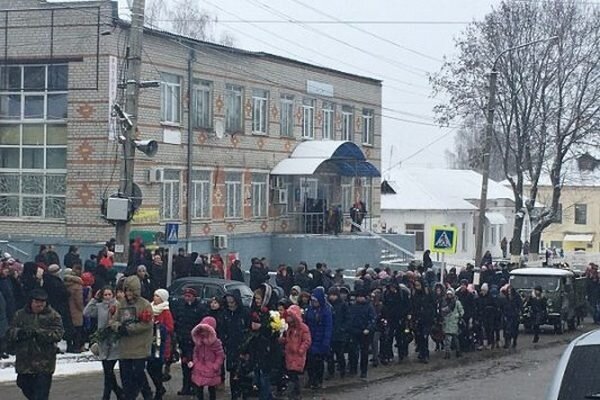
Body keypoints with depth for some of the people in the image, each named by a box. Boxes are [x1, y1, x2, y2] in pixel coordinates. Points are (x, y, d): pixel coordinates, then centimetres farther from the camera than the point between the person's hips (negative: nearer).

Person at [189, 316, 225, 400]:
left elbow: (220, 356, -10)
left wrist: (215, 367, -15)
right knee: (199, 389, 9)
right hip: (199, 371, 4)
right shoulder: (198, 341, 1)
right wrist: (194, 362, -1)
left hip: (211, 372, -4)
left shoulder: (216, 342, -14)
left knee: (212, 389, 10)